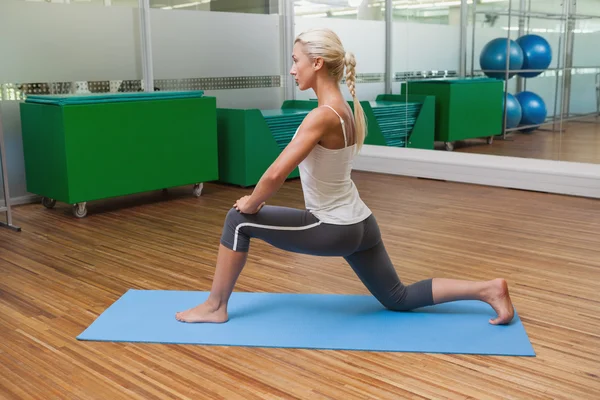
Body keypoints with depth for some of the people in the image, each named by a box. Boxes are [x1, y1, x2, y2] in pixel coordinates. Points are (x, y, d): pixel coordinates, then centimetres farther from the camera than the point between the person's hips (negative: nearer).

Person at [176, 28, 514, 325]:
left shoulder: (323, 115, -23)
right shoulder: (345, 107, 6)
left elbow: (276, 174, -28)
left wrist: (251, 203, -8)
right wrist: (259, 200, 15)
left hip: (334, 229, -9)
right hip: (358, 223, 9)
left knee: (239, 220, 2)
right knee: (400, 299, 22)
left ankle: (215, 307, 14)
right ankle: (489, 289, 14)